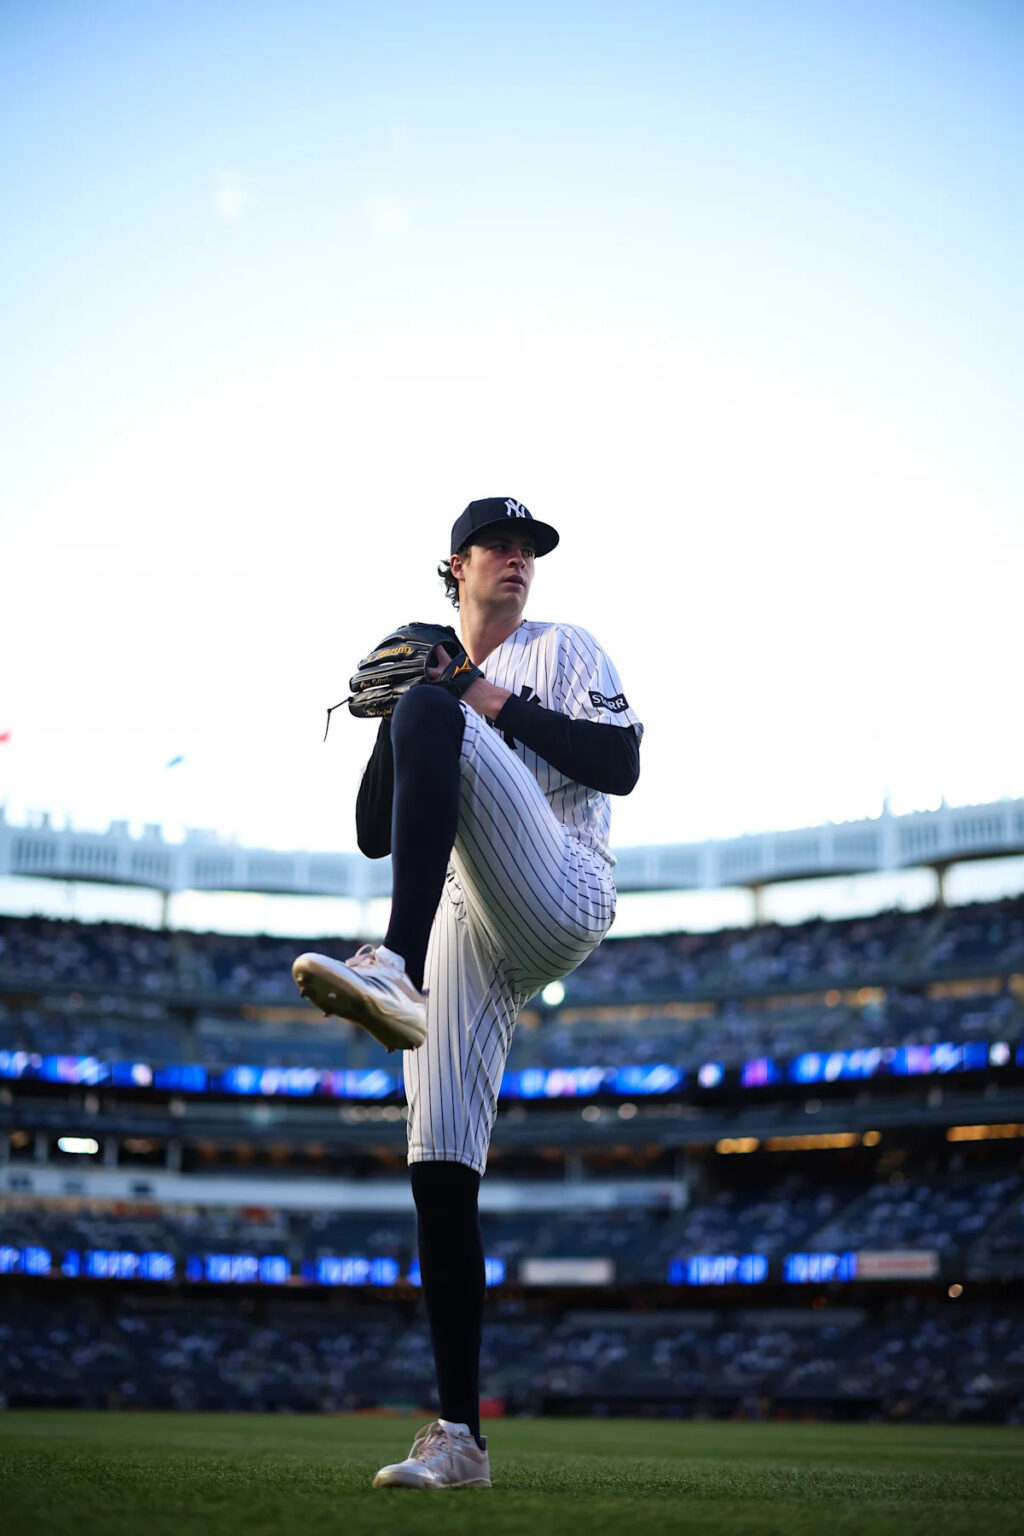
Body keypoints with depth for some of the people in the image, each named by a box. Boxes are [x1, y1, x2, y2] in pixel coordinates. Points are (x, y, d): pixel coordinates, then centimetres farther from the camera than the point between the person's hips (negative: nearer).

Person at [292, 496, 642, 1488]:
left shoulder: (559, 652, 18)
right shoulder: (433, 675, 29)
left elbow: (621, 764, 0)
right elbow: (376, 836, 20)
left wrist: (499, 706, -3)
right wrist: (392, 719, 6)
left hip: (560, 897, -5)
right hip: (466, 932, 5)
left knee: (437, 720, -29)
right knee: (439, 1172, -8)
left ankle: (397, 971, -50)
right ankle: (460, 1438, -3)